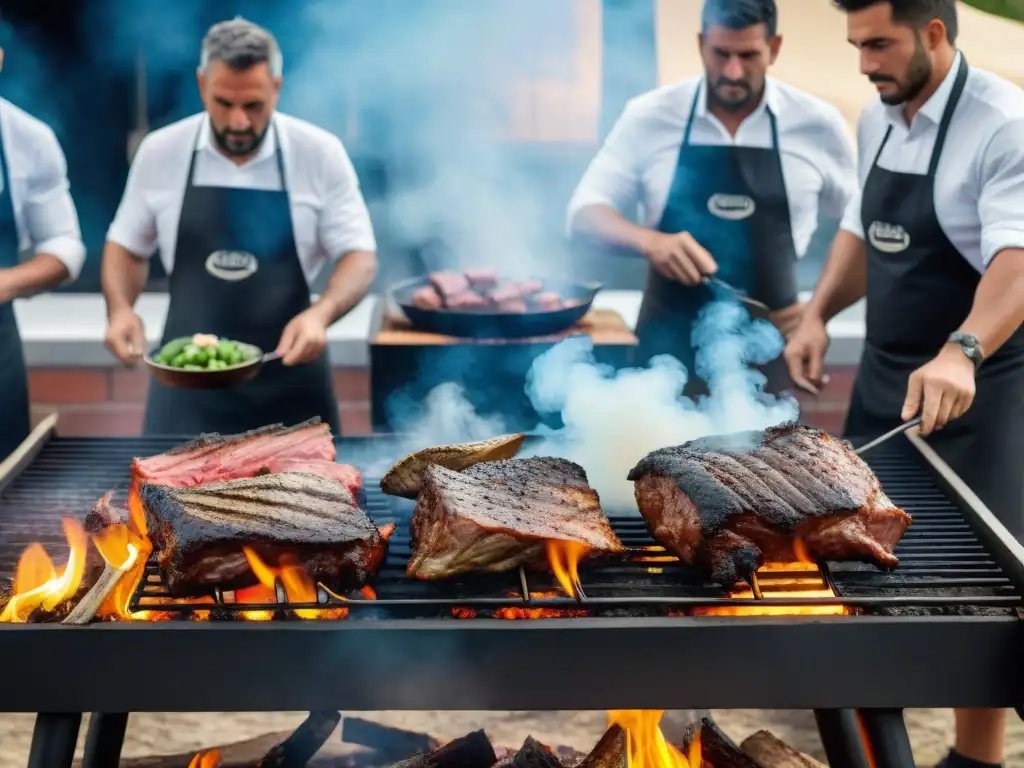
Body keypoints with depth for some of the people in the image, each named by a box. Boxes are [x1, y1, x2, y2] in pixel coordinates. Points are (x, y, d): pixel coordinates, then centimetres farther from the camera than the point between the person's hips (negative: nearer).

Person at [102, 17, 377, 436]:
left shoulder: (320, 154, -6)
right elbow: (127, 246, 11)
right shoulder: (160, 152, -1)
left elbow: (359, 256, -3)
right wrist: (120, 309, -7)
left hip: (287, 375, -1)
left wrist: (321, 313, -21)